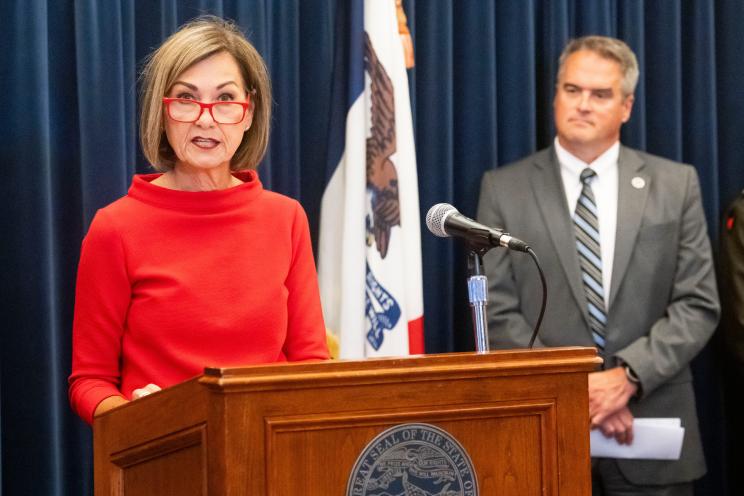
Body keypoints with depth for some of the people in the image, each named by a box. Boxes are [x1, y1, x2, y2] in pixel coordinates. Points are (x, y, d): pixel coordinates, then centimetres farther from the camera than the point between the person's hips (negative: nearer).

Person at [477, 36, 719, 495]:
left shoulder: (676, 184, 6)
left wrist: (627, 376, -13)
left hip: (652, 431, 1)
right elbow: (497, 312, -2)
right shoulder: (504, 189, 3)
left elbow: (699, 304, 1)